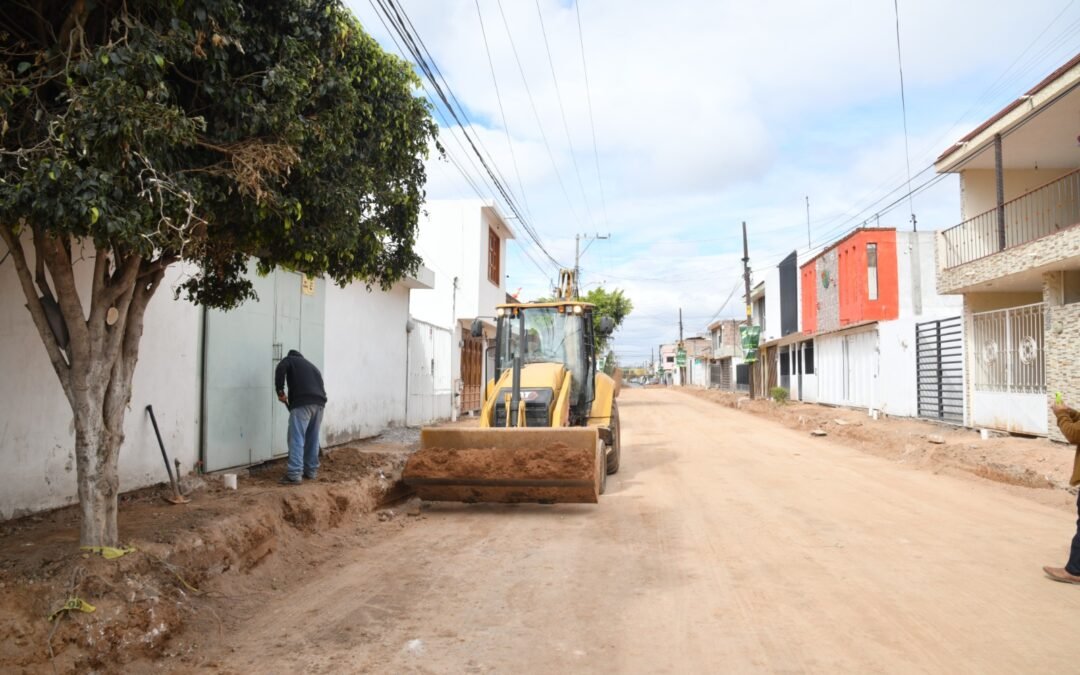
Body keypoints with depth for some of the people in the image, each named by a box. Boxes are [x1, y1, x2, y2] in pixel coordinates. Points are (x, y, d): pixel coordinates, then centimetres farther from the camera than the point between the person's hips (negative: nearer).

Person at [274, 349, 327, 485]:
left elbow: (280, 370, -6)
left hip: (302, 402, -6)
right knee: (313, 438, 17)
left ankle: (294, 475, -8)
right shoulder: (311, 365, 36)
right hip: (319, 402, 6)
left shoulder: (289, 360, 19)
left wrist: (280, 392, 0)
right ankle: (311, 471, 24)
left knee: (296, 438, -5)